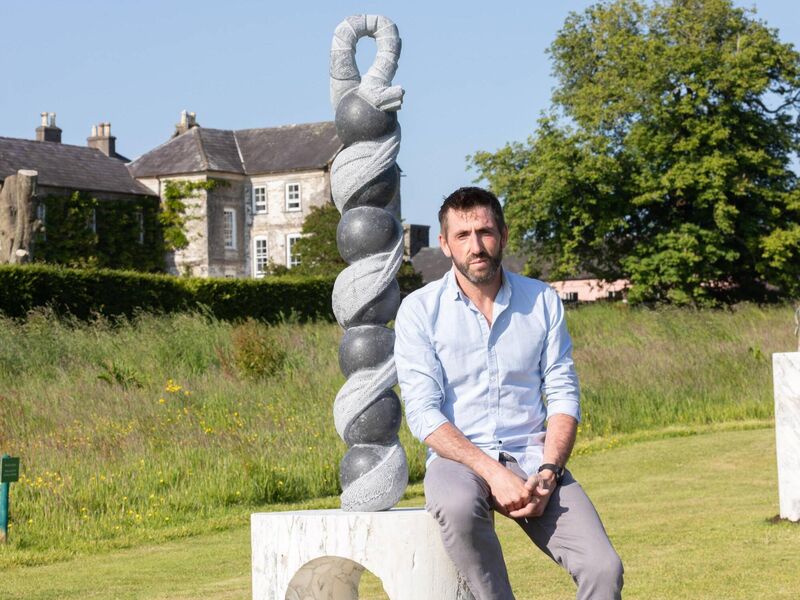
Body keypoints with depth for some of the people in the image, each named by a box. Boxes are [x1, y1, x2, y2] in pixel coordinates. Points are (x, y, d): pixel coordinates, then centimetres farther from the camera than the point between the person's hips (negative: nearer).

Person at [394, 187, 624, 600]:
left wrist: (547, 474, -13)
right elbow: (424, 414, -8)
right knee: (458, 506, -40)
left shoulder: (542, 301, 9)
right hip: (458, 458, -2)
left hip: (533, 460, 2)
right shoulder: (419, 311, 0)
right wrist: (493, 472, -21)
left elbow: (563, 395, 5)